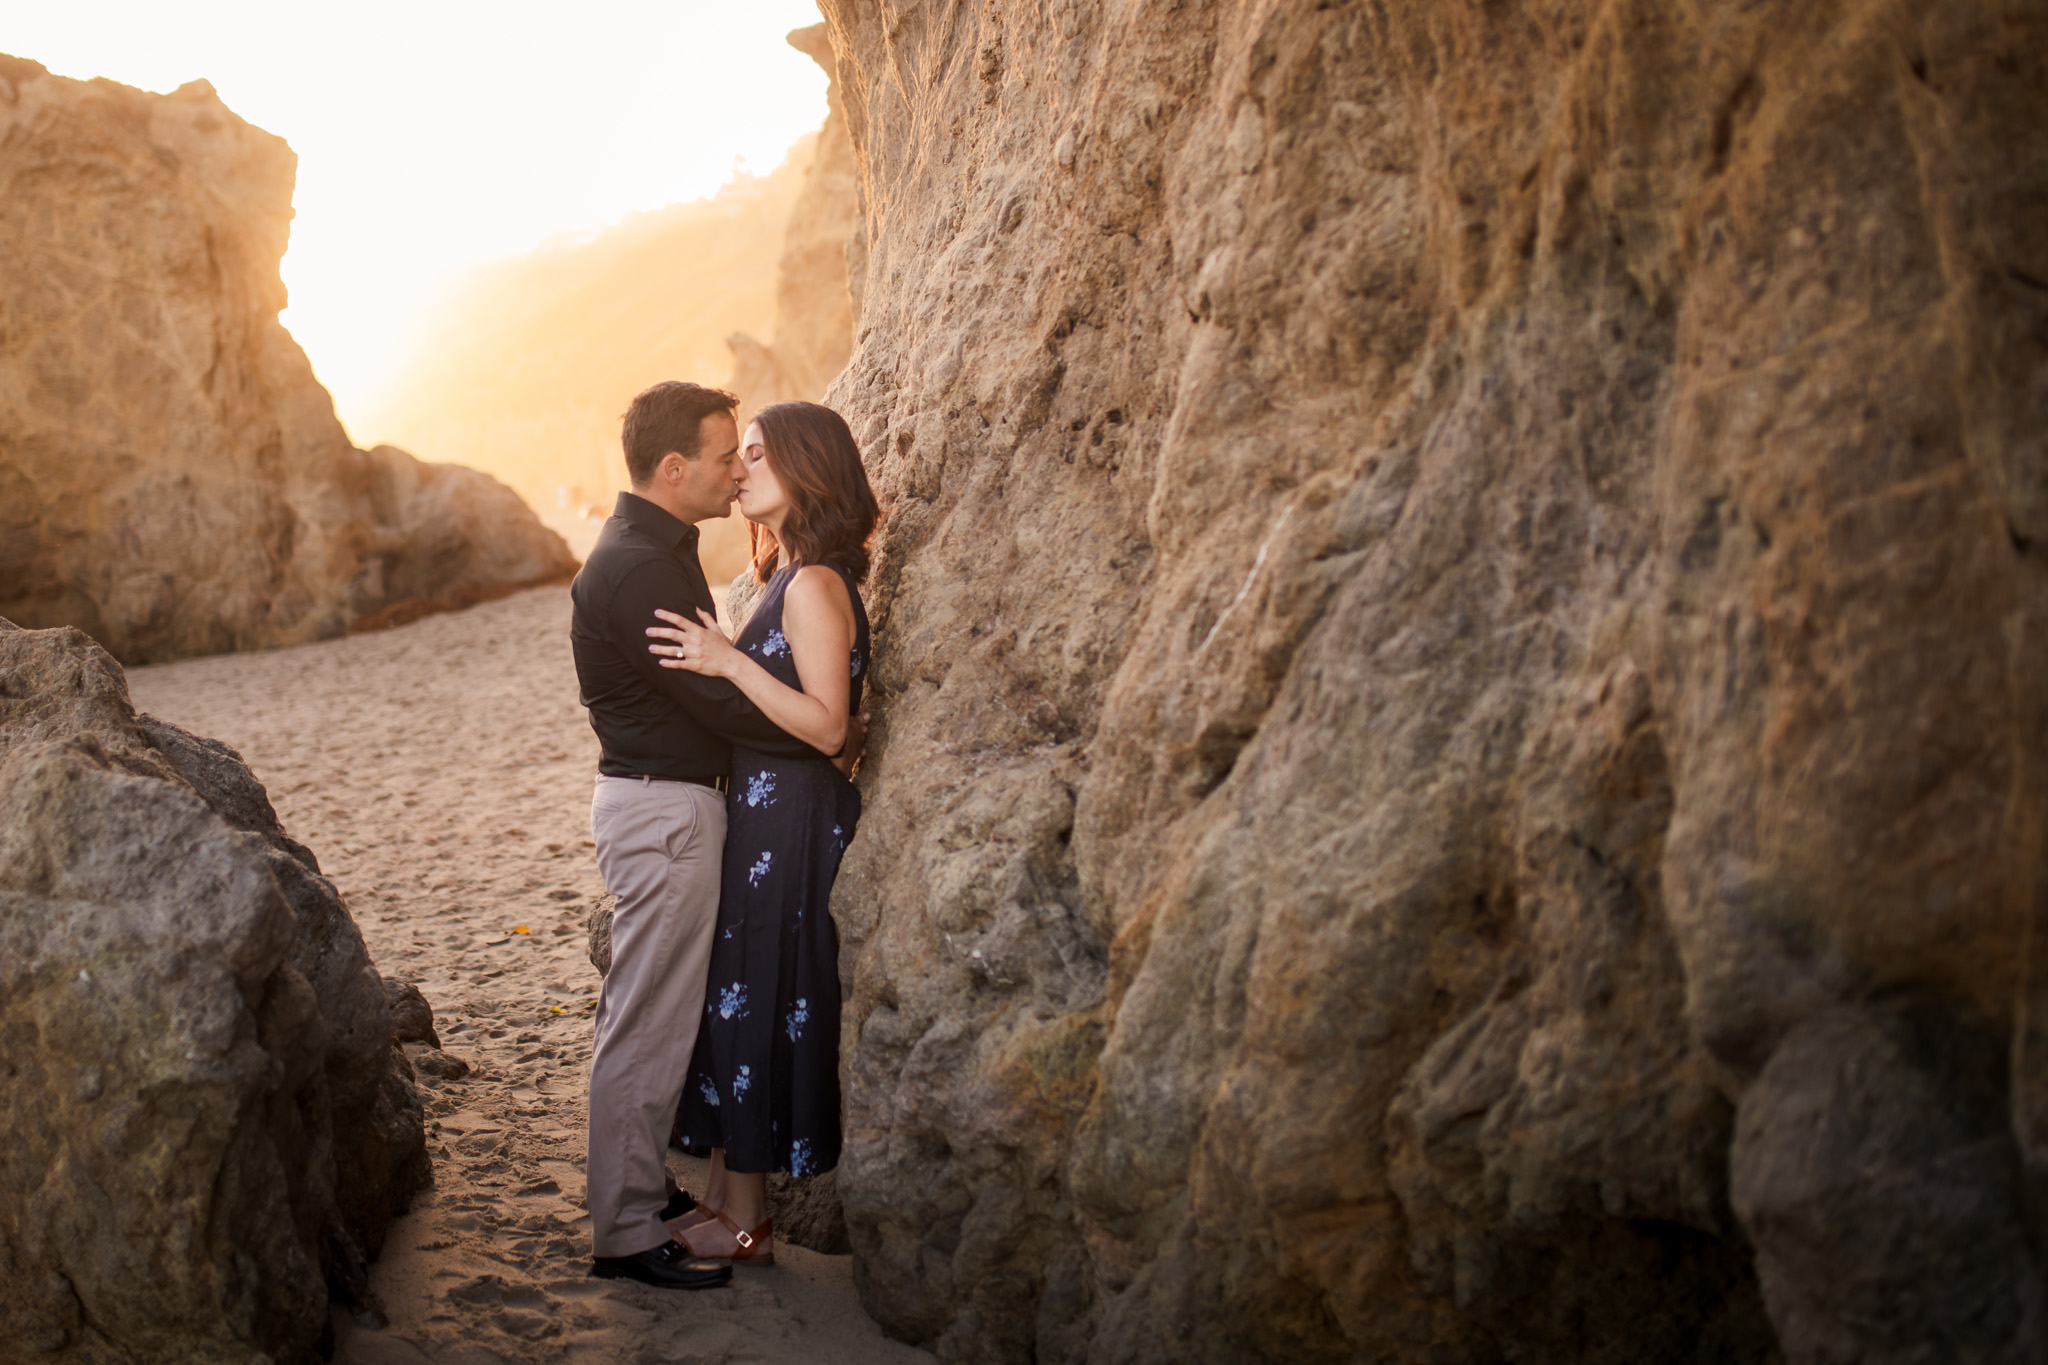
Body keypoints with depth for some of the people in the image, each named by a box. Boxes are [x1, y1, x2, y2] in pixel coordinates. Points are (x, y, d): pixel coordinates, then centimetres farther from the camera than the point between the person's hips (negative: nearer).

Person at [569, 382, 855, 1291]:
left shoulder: (654, 550, 12)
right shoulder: (635, 569, -21)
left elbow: (707, 681, 16)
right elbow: (721, 703, -21)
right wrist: (836, 738, -11)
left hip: (671, 800, 11)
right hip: (663, 812, -11)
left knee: (645, 1014, 18)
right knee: (649, 1025, -3)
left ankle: (639, 1184, 31)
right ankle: (625, 1234, 5)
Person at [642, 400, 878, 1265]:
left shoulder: (814, 585, -17)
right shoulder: (792, 578, 13)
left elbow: (826, 724, -23)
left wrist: (731, 663, -25)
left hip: (792, 822, -10)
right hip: (762, 814, 10)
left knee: (757, 998, -2)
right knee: (732, 995, 14)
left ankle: (746, 1224, 9)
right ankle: (725, 1199, 24)